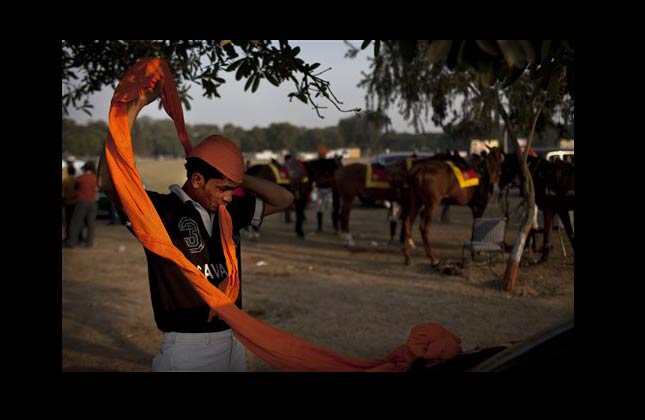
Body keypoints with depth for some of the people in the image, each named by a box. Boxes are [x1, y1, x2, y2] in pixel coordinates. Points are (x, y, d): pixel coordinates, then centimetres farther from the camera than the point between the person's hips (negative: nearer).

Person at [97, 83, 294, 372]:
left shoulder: (229, 212, 7)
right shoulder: (160, 211, -11)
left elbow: (283, 199, 15)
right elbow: (108, 181, -26)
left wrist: (238, 178, 2)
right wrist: (133, 107, -25)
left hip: (234, 340, 6)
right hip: (187, 348, -6)